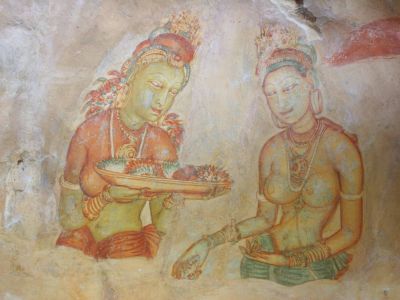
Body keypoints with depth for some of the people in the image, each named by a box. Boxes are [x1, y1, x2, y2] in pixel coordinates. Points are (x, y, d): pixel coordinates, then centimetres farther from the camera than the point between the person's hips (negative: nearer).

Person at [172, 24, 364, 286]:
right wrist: (208, 244, -7)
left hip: (315, 269, -2)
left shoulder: (340, 147, -16)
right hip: (259, 263, 3)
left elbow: (351, 232, -11)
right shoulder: (271, 149, -6)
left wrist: (293, 260, -13)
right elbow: (266, 218, 1)